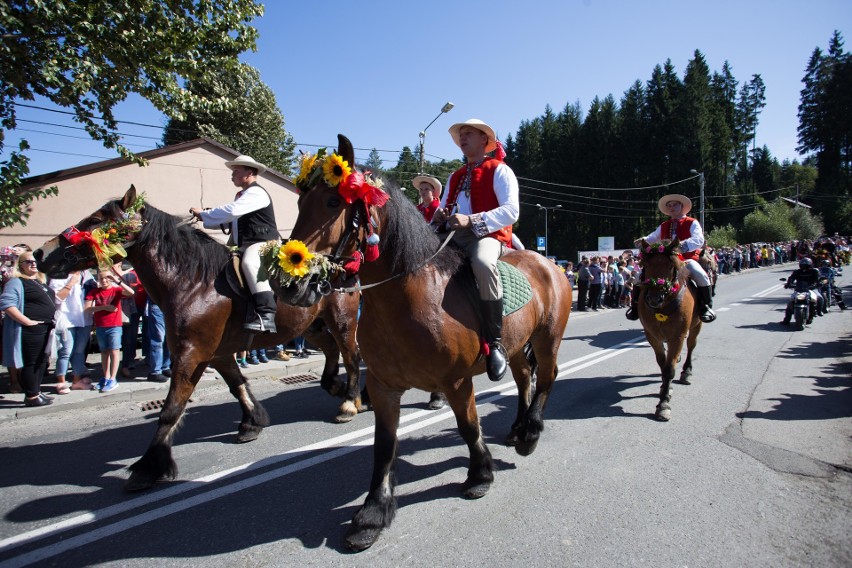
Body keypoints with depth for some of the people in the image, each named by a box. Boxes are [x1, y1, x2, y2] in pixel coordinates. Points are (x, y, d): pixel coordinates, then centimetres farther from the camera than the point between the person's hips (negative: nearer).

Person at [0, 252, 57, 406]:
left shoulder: (40, 282, 17)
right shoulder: (17, 282, -9)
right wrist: (27, 321, -23)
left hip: (46, 329, 9)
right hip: (31, 331, -9)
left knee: (42, 362, 14)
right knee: (30, 363, -1)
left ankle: (36, 392, 25)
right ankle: (31, 396, 7)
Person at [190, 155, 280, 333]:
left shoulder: (256, 193, -9)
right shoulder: (243, 195, 25)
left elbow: (231, 211, -22)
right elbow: (230, 218, 20)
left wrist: (203, 214, -11)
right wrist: (204, 218, 4)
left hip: (264, 244, -11)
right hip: (245, 246, 11)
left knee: (249, 263, -39)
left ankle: (266, 315, -47)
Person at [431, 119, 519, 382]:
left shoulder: (500, 171, 6)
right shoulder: (455, 177, 27)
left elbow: (511, 211, -9)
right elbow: (445, 206, 27)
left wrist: (470, 220, -21)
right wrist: (439, 216, 1)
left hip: (487, 235, -7)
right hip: (452, 236, 7)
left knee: (483, 264, -41)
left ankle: (495, 343, -31)